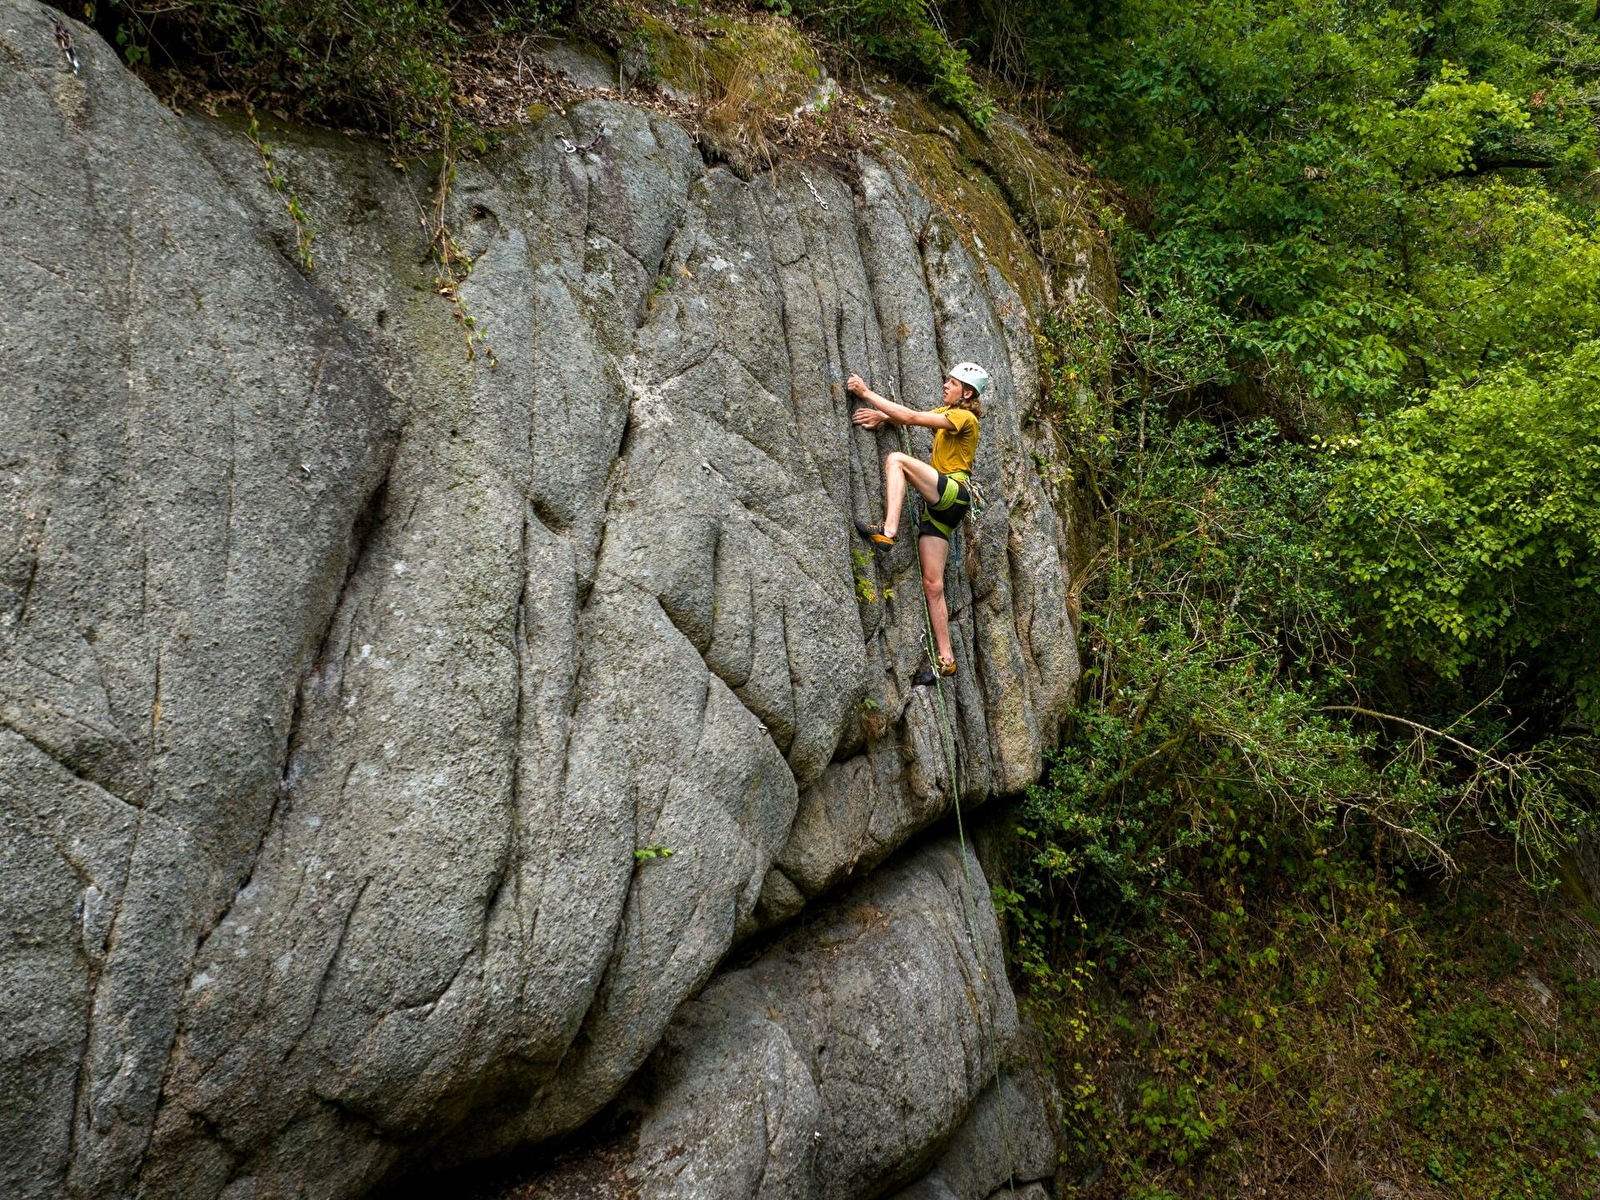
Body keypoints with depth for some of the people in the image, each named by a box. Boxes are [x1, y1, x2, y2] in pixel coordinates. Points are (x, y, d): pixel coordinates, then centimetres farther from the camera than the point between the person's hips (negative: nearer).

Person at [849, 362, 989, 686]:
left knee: (896, 459, -23)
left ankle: (887, 532, -36)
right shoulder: (946, 412, 23)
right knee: (932, 585, 1)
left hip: (954, 492, -8)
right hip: (939, 503, 8)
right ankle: (946, 659, 1)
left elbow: (912, 418, -14)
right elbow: (910, 418, 14)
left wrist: (867, 393, -14)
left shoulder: (964, 417, -6)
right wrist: (881, 415, -8)